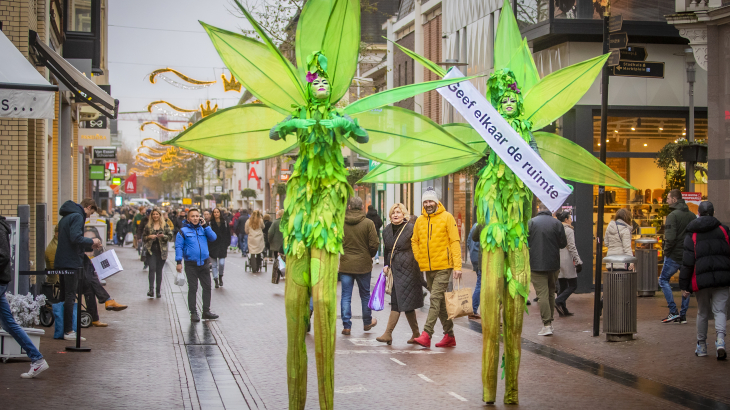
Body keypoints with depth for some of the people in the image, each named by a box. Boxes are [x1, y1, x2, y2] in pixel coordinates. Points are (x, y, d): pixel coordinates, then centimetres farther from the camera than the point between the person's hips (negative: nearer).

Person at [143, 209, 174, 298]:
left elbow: (170, 236, 5)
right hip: (151, 250, 0)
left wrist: (163, 236, -14)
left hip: (161, 251, 0)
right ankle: (151, 289, -20)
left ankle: (158, 290, 11)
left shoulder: (165, 226, 6)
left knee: (159, 270, 4)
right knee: (152, 268, -15)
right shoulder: (148, 226, 9)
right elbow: (143, 236, 13)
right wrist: (149, 237, -7)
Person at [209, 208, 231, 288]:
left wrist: (227, 244, 1)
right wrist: (208, 246, -9)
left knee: (222, 263, -8)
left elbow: (228, 234, 10)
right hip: (213, 246, -1)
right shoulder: (210, 223, -1)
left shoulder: (224, 222, 6)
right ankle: (216, 280, 12)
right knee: (214, 264, 3)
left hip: (222, 245, 1)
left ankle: (220, 276, 18)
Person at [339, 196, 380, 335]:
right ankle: (367, 322, 29)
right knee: (365, 294, 15)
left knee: (346, 296, 5)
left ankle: (346, 325, 3)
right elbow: (374, 244, -8)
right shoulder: (368, 223, -8)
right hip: (364, 264, 0)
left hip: (345, 265, 0)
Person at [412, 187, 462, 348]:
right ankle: (449, 336, 21)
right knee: (440, 302, 12)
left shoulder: (446, 217, -4)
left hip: (443, 267, -6)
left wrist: (457, 266, -13)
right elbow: (414, 241, 21)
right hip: (427, 268, 6)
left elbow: (455, 241, -7)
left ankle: (426, 334, -17)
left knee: (435, 299, -13)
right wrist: (418, 259, 6)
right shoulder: (420, 220, 10)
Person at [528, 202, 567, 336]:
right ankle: (550, 323, 23)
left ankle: (546, 325, -11)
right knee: (551, 293, 17)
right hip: (553, 265, 3)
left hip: (537, 265, -3)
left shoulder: (531, 222, -5)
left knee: (542, 294, -4)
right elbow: (563, 244, 2)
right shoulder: (557, 223, -1)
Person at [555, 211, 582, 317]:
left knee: (563, 286, 10)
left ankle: (563, 310, 8)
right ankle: (559, 301, -17)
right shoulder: (569, 230, -10)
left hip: (557, 260, 7)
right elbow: (572, 248, -14)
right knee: (573, 285, 0)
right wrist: (578, 262, -12)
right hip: (567, 261, -7)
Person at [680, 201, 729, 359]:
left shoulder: (692, 235, 1)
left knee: (702, 312, 14)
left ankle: (701, 346, 22)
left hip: (701, 279, 0)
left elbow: (687, 262, -3)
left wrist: (684, 285, 0)